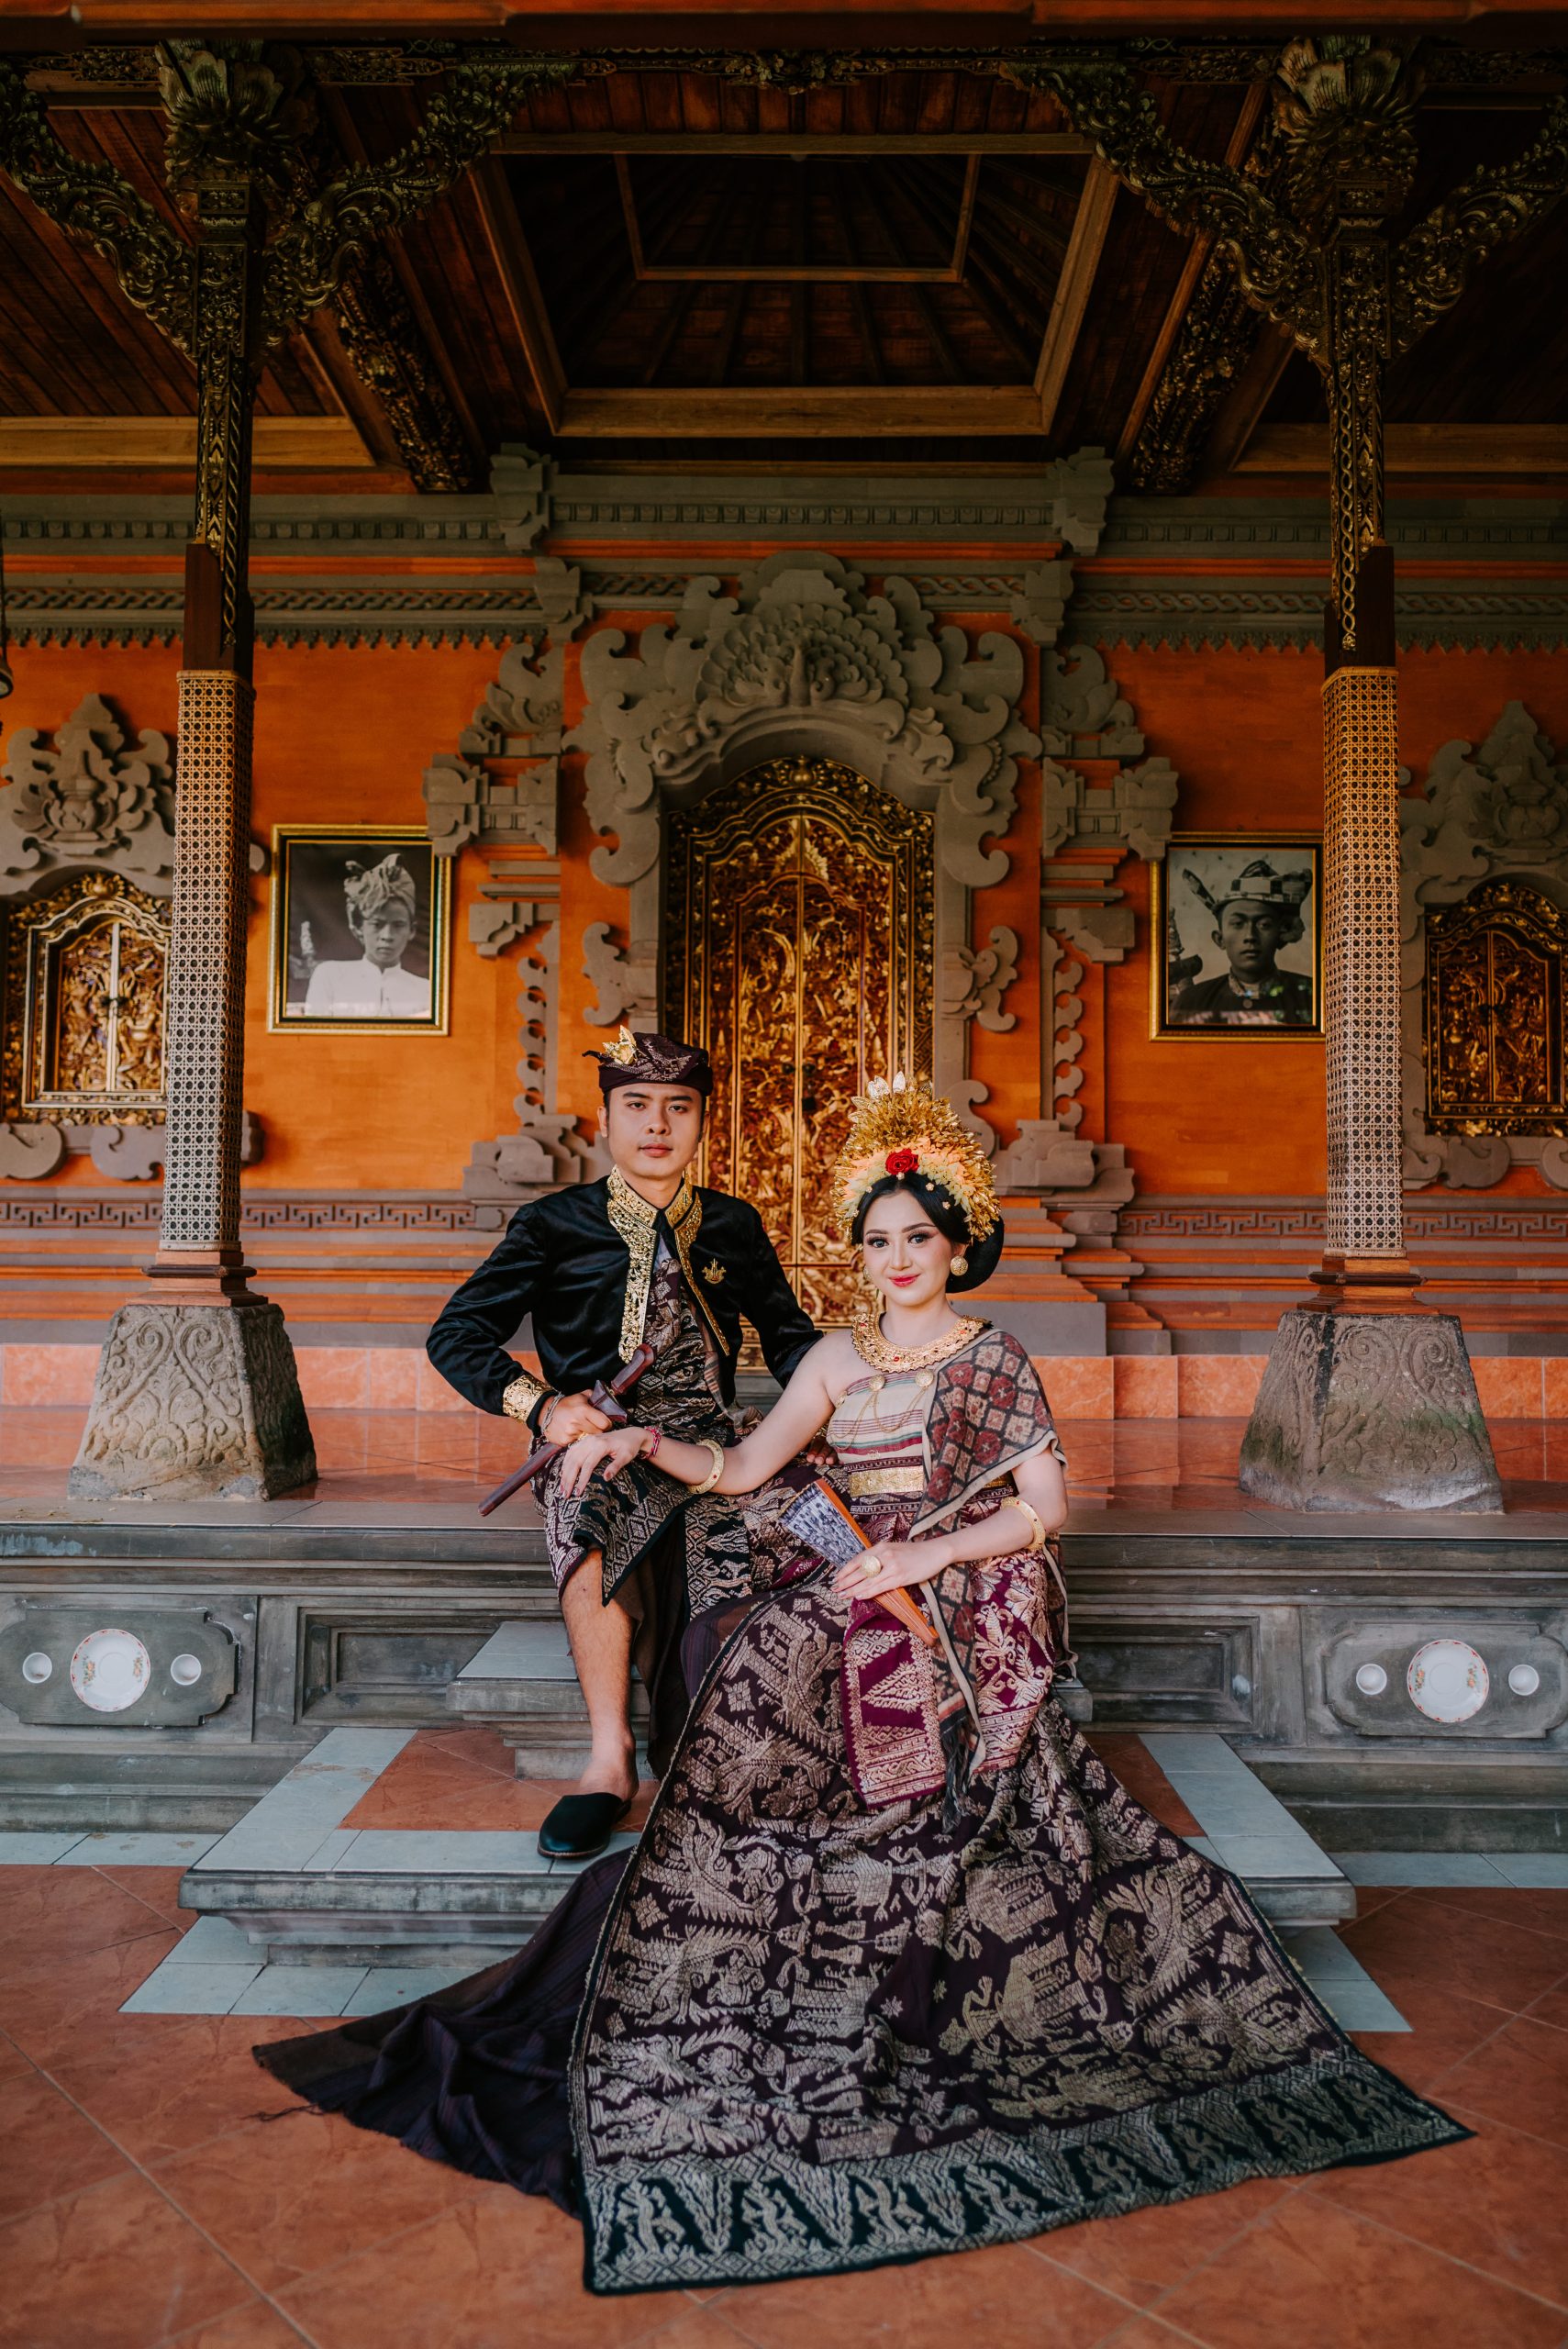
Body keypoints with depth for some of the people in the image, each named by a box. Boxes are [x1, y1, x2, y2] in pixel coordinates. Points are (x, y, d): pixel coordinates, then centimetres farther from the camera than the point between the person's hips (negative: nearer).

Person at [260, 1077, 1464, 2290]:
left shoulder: (995, 1358, 4)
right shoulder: (841, 1357, 15)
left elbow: (1045, 1506, -2)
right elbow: (745, 1467, 10)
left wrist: (925, 1556, -13)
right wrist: (644, 1444, -6)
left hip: (962, 1606, -3)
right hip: (852, 1589, 4)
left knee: (772, 1672, -28)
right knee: (755, 1666, -24)